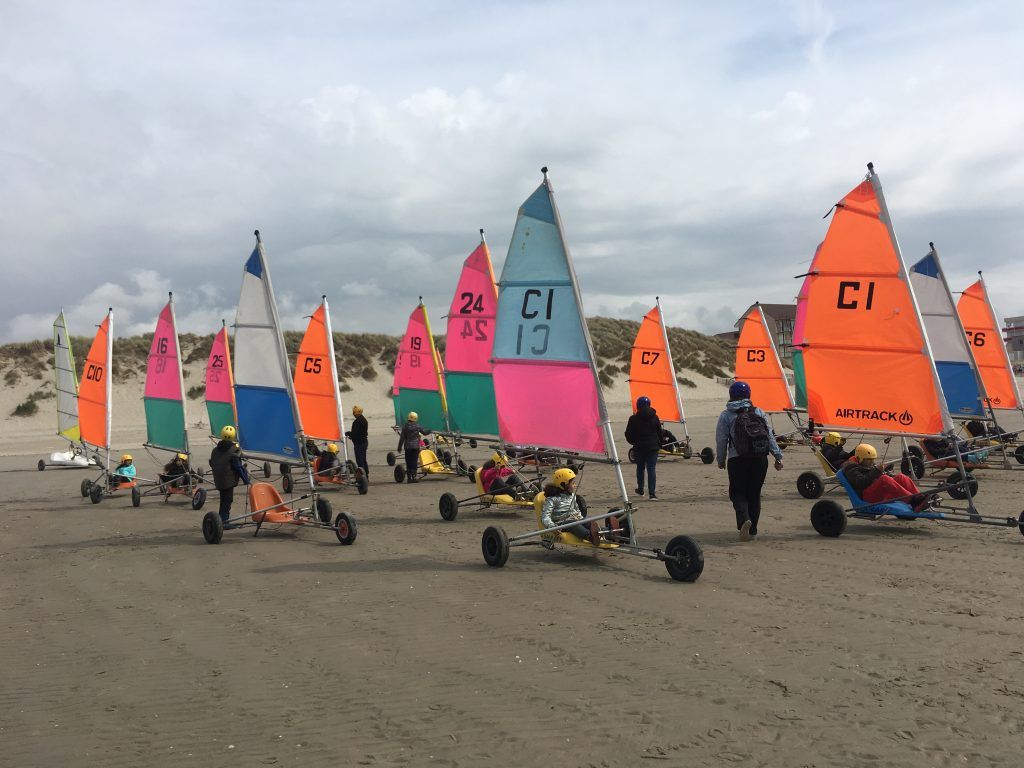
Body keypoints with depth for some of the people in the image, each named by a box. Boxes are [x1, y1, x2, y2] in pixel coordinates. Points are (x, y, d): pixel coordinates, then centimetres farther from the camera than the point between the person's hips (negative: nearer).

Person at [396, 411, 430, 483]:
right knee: (414, 462, 1)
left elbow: (402, 438, 1)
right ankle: (413, 477, -3)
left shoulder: (405, 426, -1)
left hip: (407, 447, 1)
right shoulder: (417, 426, -3)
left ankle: (409, 477, 6)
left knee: (408, 462, 6)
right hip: (415, 446, -1)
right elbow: (425, 432, 11)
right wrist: (430, 431, 32)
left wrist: (400, 446, 8)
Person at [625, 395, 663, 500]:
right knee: (651, 469, -3)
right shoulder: (654, 418, 2)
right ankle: (651, 493, -12)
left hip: (639, 448, -1)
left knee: (640, 468, 18)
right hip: (653, 447, 1)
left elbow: (628, 435, -1)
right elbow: (660, 433, 8)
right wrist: (659, 444, 21)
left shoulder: (633, 419, -6)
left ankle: (640, 490, 28)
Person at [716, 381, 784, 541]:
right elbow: (770, 435, 5)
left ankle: (744, 520, -22)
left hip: (737, 460, -3)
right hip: (760, 459, 3)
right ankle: (752, 528, 14)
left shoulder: (726, 416, 1)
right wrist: (778, 456, 5)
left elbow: (721, 440, 0)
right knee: (754, 493, 12)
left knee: (737, 492, 4)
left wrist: (721, 460, 12)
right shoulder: (759, 412, 10)